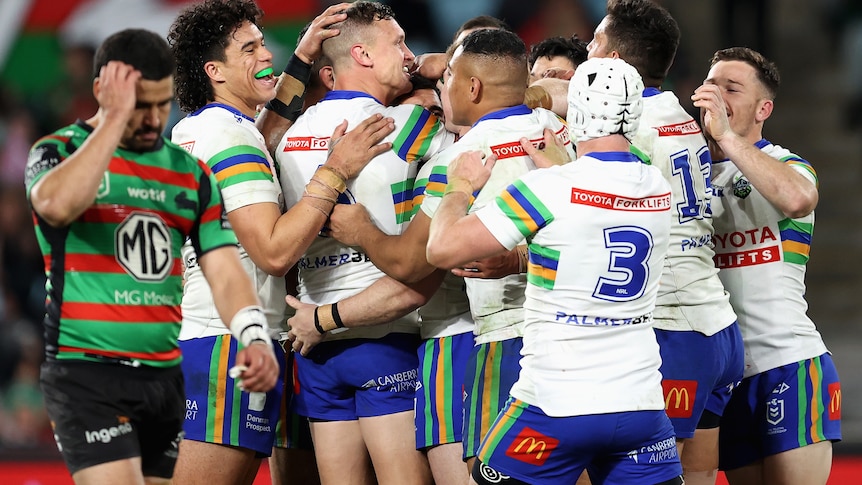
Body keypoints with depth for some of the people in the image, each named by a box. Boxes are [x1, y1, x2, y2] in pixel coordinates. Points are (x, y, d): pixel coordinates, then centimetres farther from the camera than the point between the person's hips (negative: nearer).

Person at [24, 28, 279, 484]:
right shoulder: (61, 151, -1)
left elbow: (224, 270, 6)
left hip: (165, 375, 5)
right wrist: (116, 118, -19)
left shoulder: (191, 173, 13)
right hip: (86, 373, -5)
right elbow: (58, 205, -26)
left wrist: (254, 337, -14)